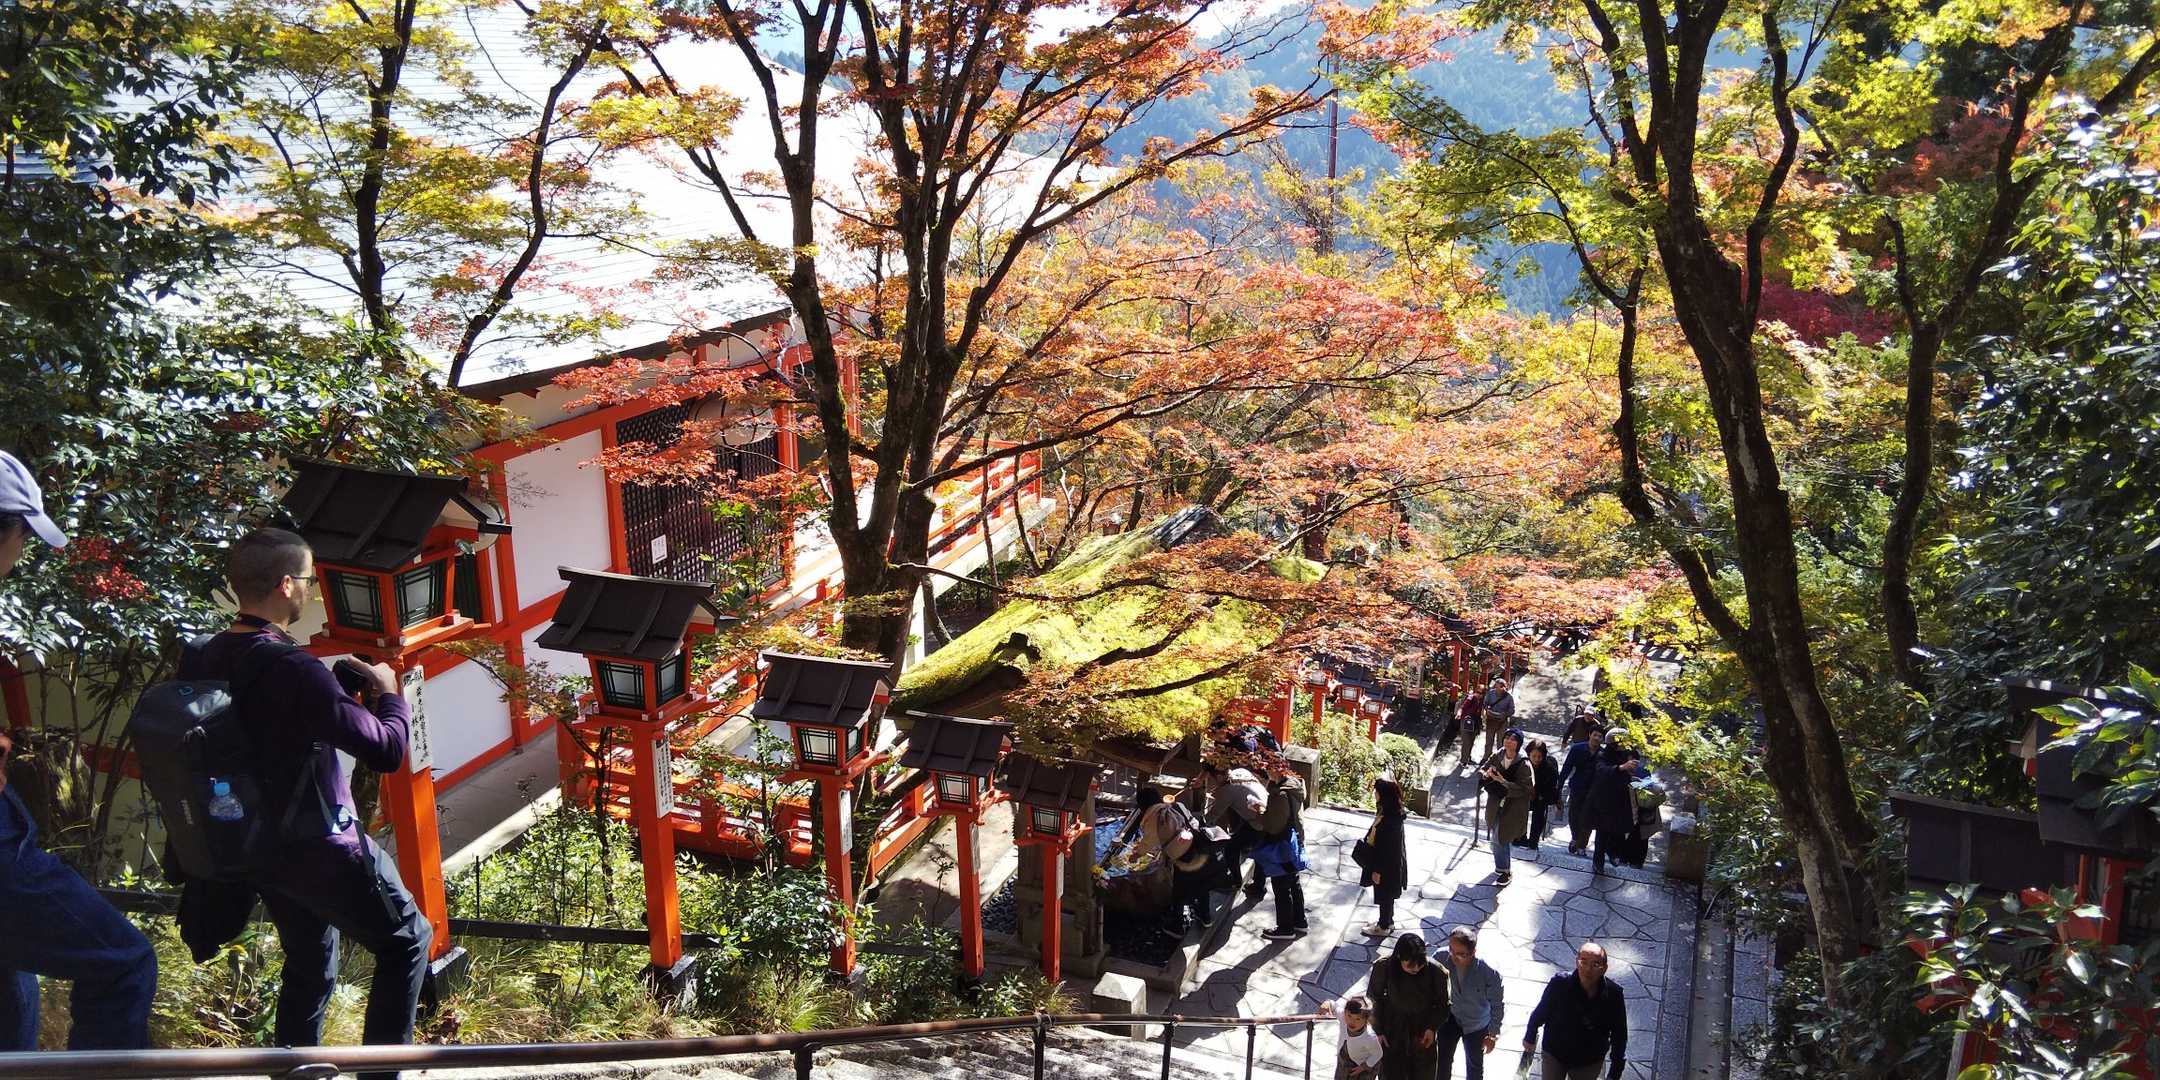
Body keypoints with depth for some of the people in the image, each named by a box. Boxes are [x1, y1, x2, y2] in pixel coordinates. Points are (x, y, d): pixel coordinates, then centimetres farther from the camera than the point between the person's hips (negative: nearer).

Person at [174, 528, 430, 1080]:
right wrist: (388, 692, -7)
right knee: (407, 942, 10)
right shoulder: (295, 671, -27)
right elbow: (387, 749, -25)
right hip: (320, 850, -8)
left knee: (308, 961, 24)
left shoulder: (199, 662, -3)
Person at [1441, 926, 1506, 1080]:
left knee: (1474, 1066, 21)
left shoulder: (1489, 974, -36)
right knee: (1443, 1058, 19)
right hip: (1452, 1016, 2)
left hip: (1476, 1026, -2)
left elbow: (1497, 1006, -18)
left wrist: (1493, 1034, -8)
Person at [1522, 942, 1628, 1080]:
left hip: (1589, 1063, 1)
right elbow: (1540, 1013, -8)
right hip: (1555, 1054, -1)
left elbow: (1619, 1036, -9)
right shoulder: (1559, 983, -27)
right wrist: (1530, 1038, 7)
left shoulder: (1613, 994, -23)